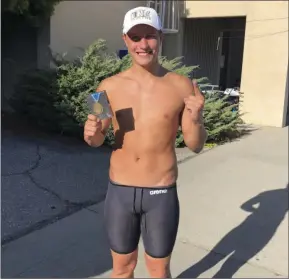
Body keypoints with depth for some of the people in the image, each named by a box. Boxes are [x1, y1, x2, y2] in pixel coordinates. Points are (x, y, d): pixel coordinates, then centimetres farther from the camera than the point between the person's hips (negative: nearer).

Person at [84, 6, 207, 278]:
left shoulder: (182, 86, -9)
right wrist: (91, 133, -16)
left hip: (162, 194, -1)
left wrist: (195, 120, -22)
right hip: (119, 192, 2)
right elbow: (97, 140, 7)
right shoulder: (110, 87, -4)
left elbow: (195, 145, -2)